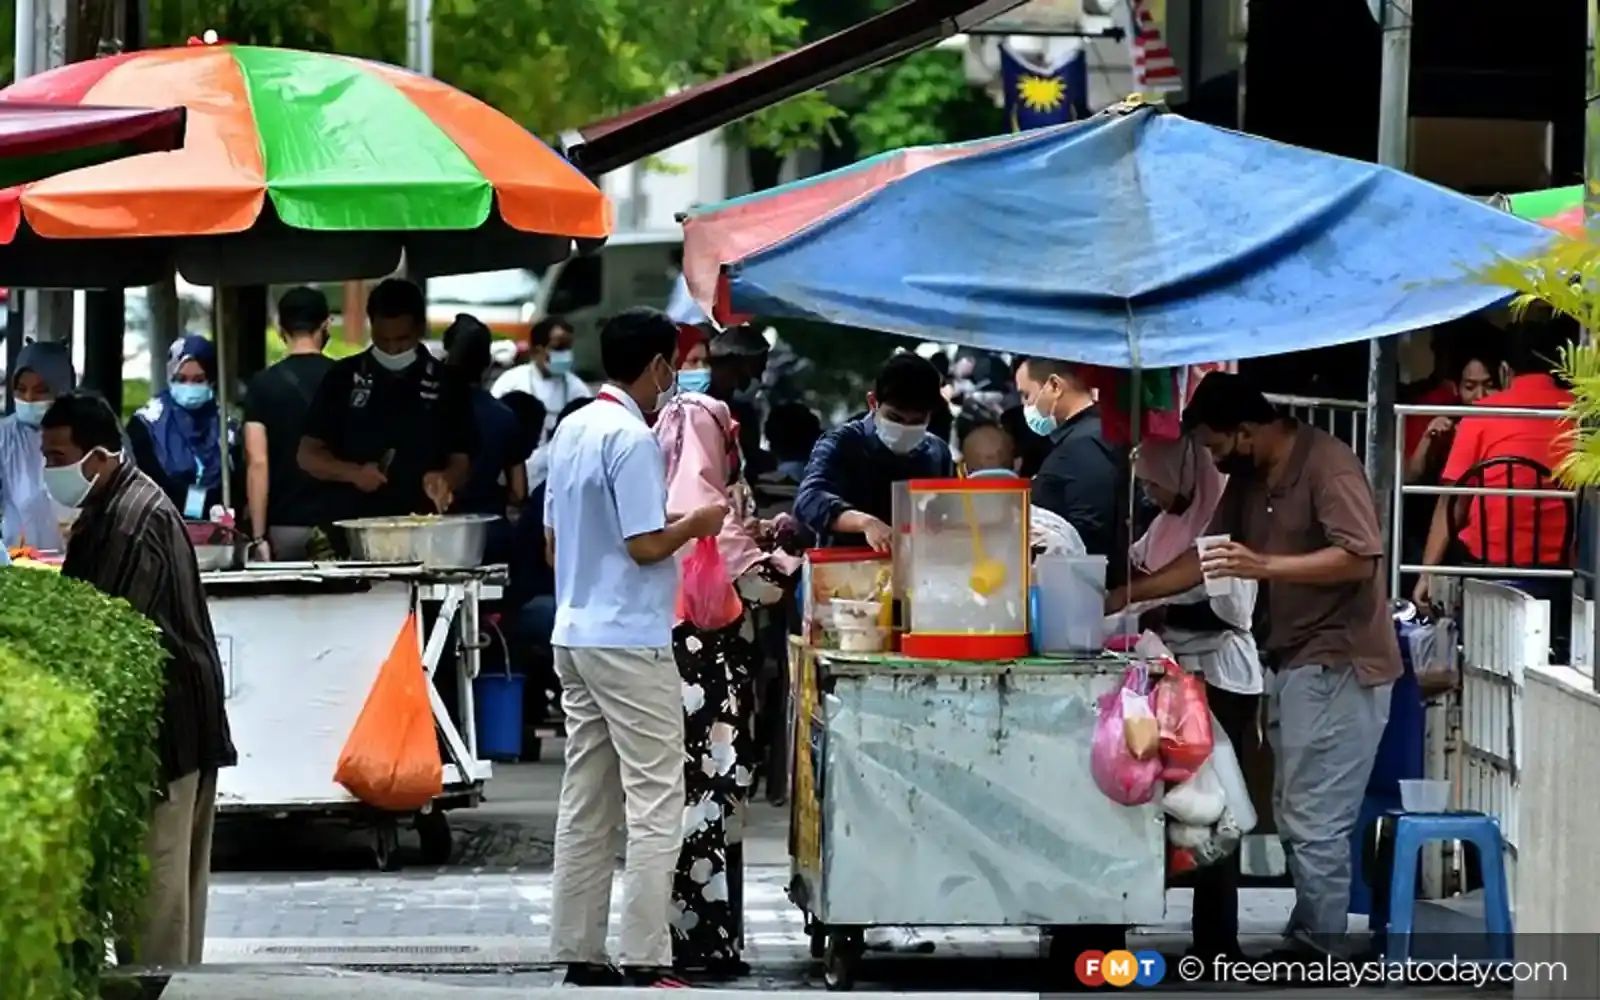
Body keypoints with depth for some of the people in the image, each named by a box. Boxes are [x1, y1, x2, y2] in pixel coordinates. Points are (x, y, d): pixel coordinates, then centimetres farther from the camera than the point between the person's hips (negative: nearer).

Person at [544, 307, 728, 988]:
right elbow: (645, 545, -18)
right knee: (655, 803, -6)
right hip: (629, 639, -9)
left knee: (585, 803, 10)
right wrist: (695, 524, 0)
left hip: (575, 633, 9)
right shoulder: (633, 439, -15)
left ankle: (577, 952, 10)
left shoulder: (571, 430, 11)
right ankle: (645, 959, -9)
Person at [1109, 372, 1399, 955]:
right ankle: (1305, 942, 14)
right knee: (1296, 819, 9)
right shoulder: (1248, 478, 13)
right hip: (1293, 663, 9)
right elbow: (1206, 558, 20)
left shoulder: (1327, 463, -15)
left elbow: (1360, 557, -23)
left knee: (1316, 824, -9)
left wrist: (1264, 566, -29)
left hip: (1338, 666, -9)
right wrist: (1123, 597, 13)